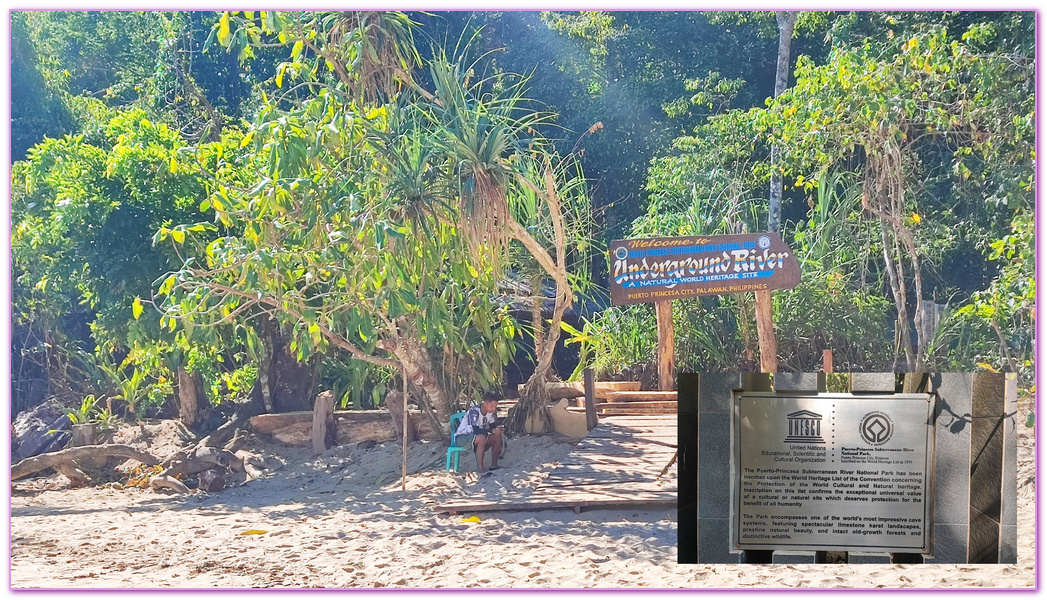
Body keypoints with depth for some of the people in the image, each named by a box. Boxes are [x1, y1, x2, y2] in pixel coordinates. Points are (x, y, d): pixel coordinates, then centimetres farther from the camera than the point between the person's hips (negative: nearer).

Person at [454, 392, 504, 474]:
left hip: (473, 436, 9)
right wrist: (492, 431, -35)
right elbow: (475, 430, -36)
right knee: (482, 438, -37)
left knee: (497, 437, -7)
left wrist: (497, 429, -13)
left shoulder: (490, 411, -1)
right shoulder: (474, 412, -27)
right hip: (462, 437, -9)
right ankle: (480, 468, -32)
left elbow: (492, 425, 11)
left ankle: (494, 464, -2)